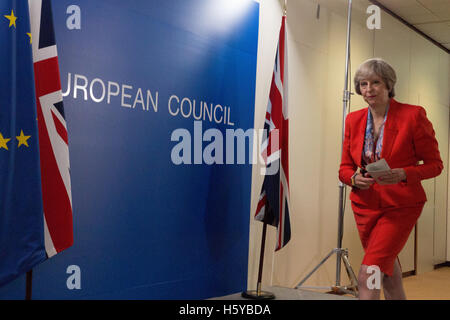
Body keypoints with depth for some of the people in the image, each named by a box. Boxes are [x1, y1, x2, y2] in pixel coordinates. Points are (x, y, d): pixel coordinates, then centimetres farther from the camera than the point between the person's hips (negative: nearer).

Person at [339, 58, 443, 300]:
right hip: (365, 206, 5)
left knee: (368, 275, -16)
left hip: (401, 207, -5)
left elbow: (434, 164, -6)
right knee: (387, 273, 19)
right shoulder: (353, 120, 3)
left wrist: (402, 175, -23)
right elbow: (345, 168, 8)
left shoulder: (413, 115, -10)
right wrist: (355, 178, -15)